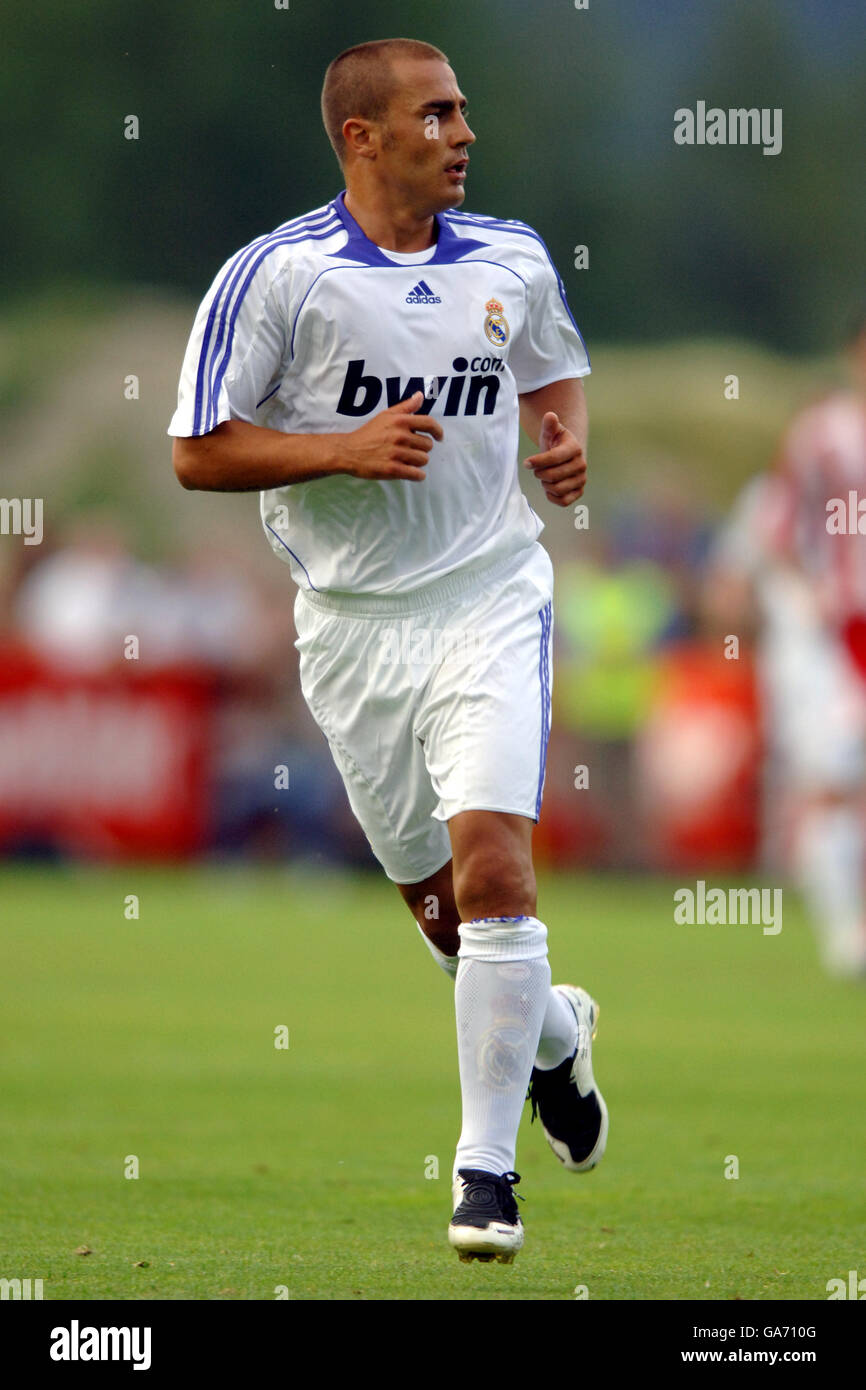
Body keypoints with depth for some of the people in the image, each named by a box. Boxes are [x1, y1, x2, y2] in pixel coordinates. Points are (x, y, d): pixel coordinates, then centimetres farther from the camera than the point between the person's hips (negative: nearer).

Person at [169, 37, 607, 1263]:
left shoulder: (512, 261, 3)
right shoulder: (274, 275, -9)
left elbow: (556, 370, 23)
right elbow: (199, 453, -8)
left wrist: (567, 439, 1)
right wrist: (344, 449, -20)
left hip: (489, 599, 0)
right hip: (353, 622, 0)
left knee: (492, 864, -17)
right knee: (439, 906, 9)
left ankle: (487, 1169, -10)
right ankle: (553, 1033, 43)